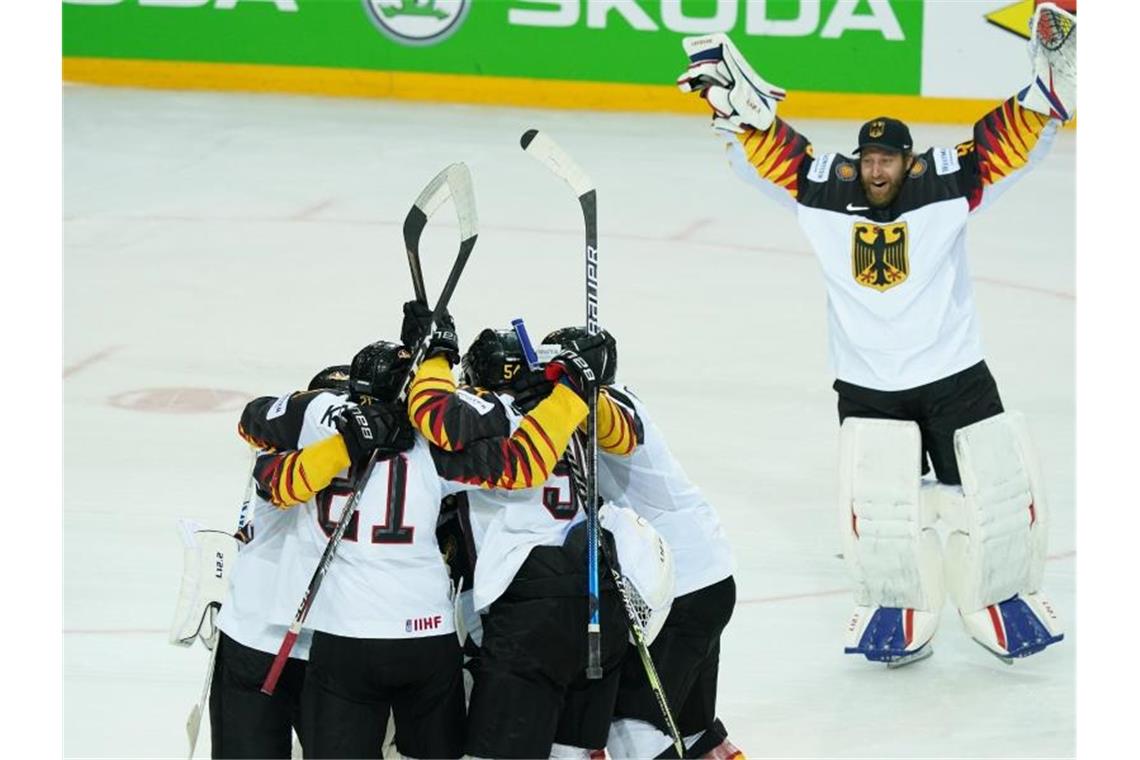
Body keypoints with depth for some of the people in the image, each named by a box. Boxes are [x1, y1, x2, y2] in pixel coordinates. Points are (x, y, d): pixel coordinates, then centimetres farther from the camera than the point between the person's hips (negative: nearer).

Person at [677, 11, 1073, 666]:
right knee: (878, 506, -10)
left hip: (956, 377, 0)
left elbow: (1010, 142, -13)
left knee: (996, 493, 2)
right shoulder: (823, 188, -4)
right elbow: (764, 144, -1)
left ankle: (1006, 601, 24)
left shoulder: (947, 184, -8)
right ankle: (900, 616, 11)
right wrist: (730, 95, -15)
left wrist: (1053, 80, -26)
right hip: (867, 388, 0)